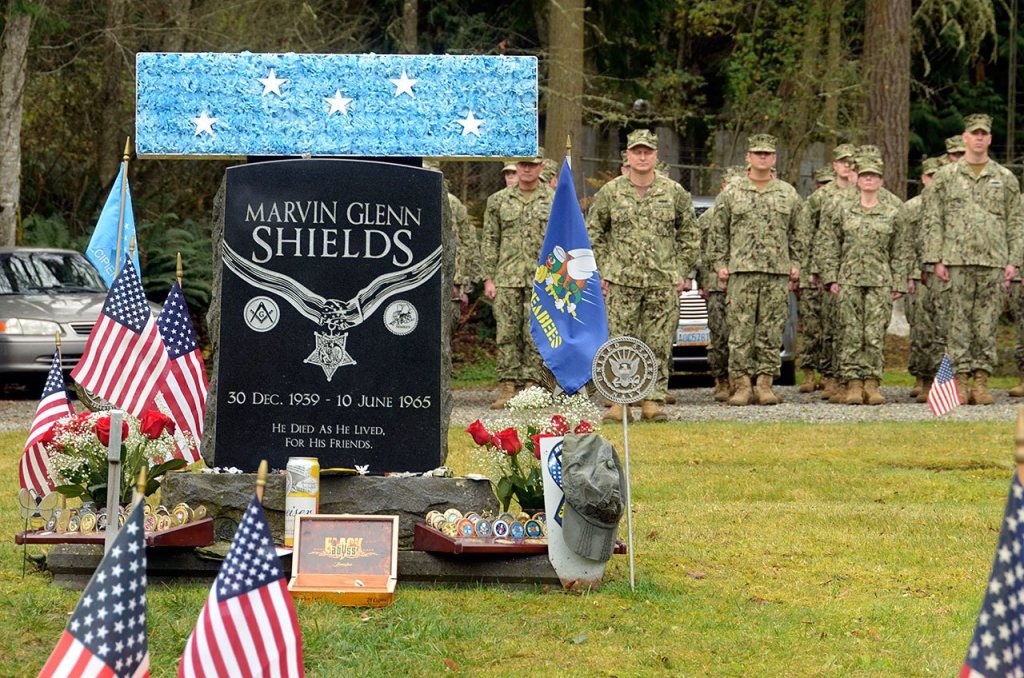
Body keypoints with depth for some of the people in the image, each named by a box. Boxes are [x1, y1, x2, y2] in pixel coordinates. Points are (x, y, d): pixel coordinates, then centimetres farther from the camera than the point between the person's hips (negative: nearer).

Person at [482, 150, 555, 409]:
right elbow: (490, 241, 9)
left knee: (535, 336, -3)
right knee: (507, 334, -1)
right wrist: (488, 278, 2)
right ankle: (507, 387, 2)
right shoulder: (498, 200, 9)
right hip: (507, 278, 1)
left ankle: (531, 386, 1)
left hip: (541, 280, -1)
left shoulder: (555, 200, 6)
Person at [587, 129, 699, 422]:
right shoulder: (610, 192, 3)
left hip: (664, 284, 1)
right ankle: (619, 401, 3)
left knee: (659, 345, 1)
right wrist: (602, 271, 3)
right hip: (621, 282, -1)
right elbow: (593, 233, 10)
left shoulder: (674, 193, 5)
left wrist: (682, 272, 6)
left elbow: (690, 234, 13)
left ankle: (653, 401, 8)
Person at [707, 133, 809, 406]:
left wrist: (796, 263, 7)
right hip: (741, 271, -1)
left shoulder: (788, 194, 10)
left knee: (772, 330, 1)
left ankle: (766, 383, 5)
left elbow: (798, 233, 15)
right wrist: (720, 264, 1)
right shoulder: (731, 194, 6)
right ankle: (742, 384, -1)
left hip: (778, 272, 1)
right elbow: (718, 233, 8)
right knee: (741, 330, -4)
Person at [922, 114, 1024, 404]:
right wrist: (936, 259, -4)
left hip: (993, 261, 1)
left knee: (987, 324, 2)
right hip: (957, 261, -1)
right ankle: (960, 381, 2)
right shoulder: (945, 177, 6)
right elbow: (932, 221, 4)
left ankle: (982, 381, 6)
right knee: (959, 323, -1)